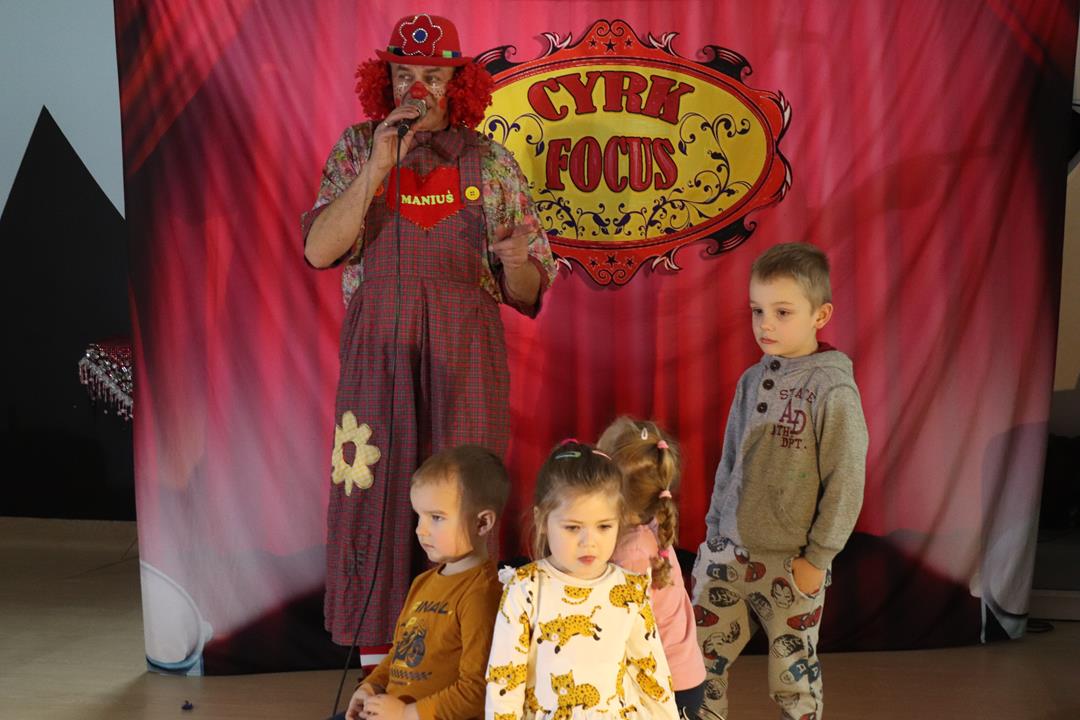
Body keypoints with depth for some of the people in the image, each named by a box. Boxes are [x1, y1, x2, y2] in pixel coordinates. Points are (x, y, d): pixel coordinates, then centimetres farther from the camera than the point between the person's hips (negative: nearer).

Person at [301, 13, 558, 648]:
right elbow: (319, 250, -7)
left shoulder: (491, 162, 6)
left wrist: (514, 259, -17)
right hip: (377, 359, 1)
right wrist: (378, 167, -14)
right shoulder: (357, 150, 7)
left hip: (464, 363, 0)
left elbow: (528, 292, 6)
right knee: (375, 500, 2)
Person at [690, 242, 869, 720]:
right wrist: (715, 528, 11)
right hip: (727, 551, 5)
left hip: (791, 563, -5)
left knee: (793, 677, 9)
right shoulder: (753, 380, 3)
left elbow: (846, 483, -12)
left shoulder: (833, 390, -14)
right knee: (699, 659, 11)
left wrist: (818, 558, -10)